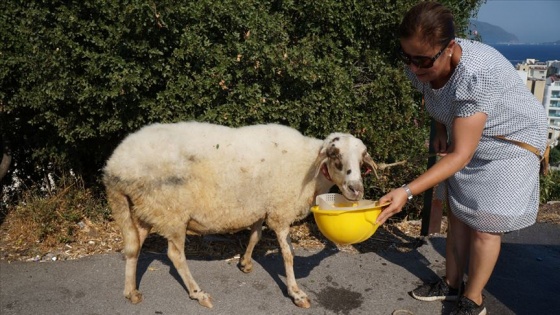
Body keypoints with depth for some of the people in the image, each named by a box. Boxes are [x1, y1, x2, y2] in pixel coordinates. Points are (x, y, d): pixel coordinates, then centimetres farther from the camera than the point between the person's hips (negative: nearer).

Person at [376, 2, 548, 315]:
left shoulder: (477, 74, -39)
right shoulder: (421, 67, -19)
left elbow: (460, 155, -38)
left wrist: (407, 191, -45)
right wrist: (441, 131, -6)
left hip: (511, 143, -6)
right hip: (466, 140, 7)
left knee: (485, 227, -2)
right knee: (458, 215, 13)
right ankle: (452, 284, 30)